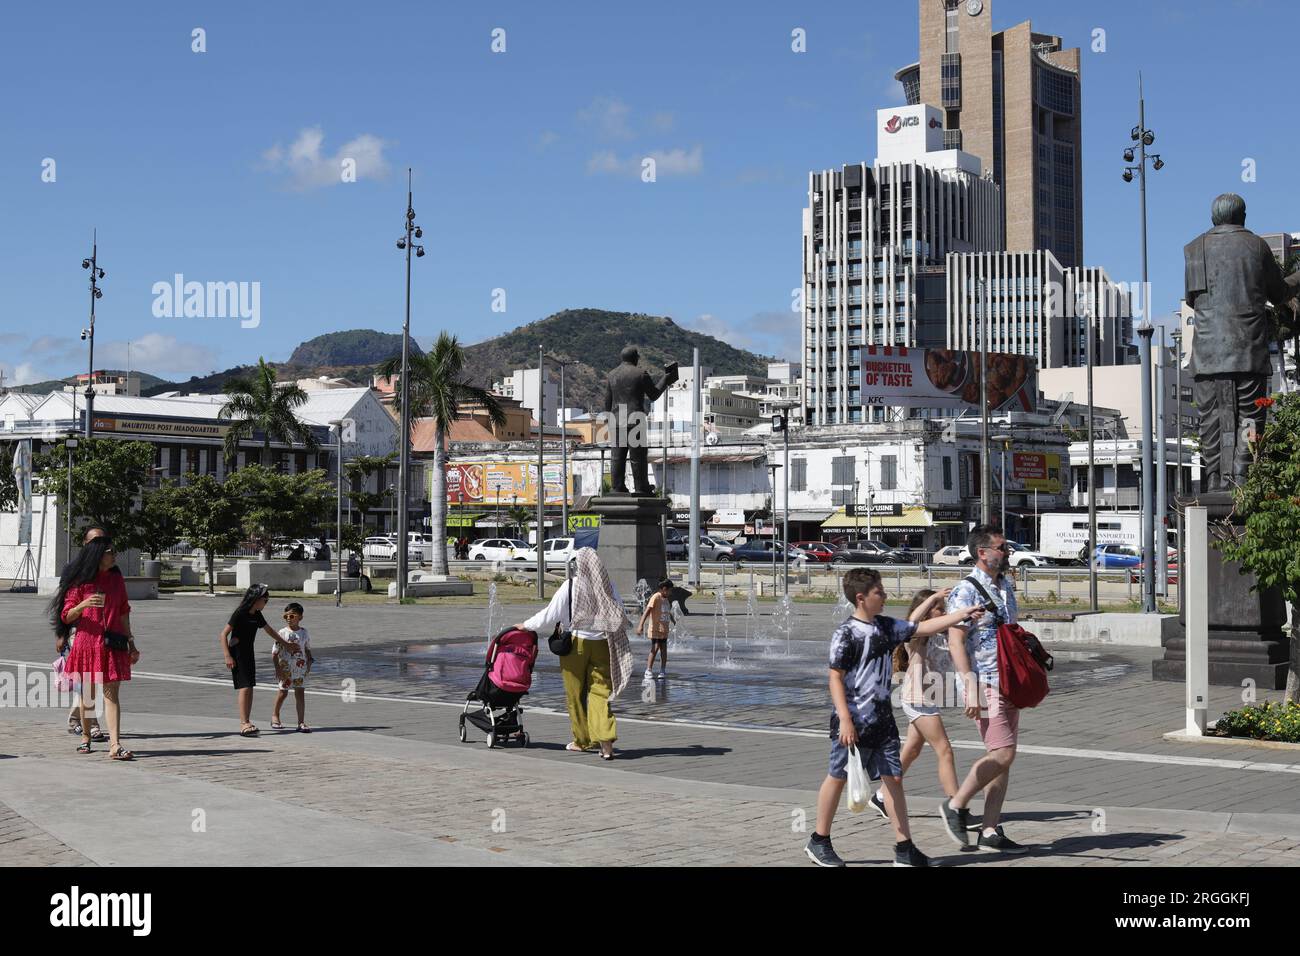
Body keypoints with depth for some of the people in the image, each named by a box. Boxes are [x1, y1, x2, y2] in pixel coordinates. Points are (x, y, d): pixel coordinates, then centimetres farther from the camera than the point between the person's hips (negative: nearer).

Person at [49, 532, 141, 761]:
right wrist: (84, 604, -21)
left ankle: (115, 745, -14)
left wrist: (131, 643, 14)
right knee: (87, 693, 8)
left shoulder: (116, 579, 11)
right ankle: (85, 738, 26)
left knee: (111, 693, -6)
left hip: (113, 644, 2)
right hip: (87, 641, -2)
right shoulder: (80, 581, -1)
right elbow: (66, 616, -2)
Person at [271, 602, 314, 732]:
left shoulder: (304, 633, 2)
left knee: (300, 693, 0)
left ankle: (301, 722, 2)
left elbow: (307, 649, 15)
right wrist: (277, 669, -13)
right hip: (285, 667, -2)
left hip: (300, 667, 2)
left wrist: (309, 661, 2)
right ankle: (275, 715, 31)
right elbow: (274, 653, -8)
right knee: (283, 692, 7)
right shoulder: (283, 633, -9)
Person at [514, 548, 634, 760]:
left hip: (576, 643, -2)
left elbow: (550, 615, -6)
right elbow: (619, 616, 4)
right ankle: (606, 741, -12)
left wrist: (526, 625, 6)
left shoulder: (570, 586, -11)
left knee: (576, 694, 12)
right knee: (600, 692, 3)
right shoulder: (608, 585, -2)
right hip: (601, 645, 2)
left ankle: (581, 740, 21)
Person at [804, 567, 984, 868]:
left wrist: (963, 613, 4)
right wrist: (845, 720, -20)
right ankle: (819, 842, 19)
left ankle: (904, 847, 6)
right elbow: (835, 678, -15)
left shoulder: (887, 627, 7)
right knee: (838, 777, 5)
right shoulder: (846, 633, -13)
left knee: (893, 778, 3)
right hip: (853, 722, -7)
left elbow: (924, 627, 10)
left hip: (882, 719, 7)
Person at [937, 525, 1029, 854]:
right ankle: (955, 805, 3)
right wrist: (970, 686, -22)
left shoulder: (1006, 586, 15)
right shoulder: (966, 591, -12)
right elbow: (955, 642, -17)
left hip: (1008, 683, 9)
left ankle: (990, 831, 11)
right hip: (985, 684, -9)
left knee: (1003, 758, 7)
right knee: (1002, 754, -14)